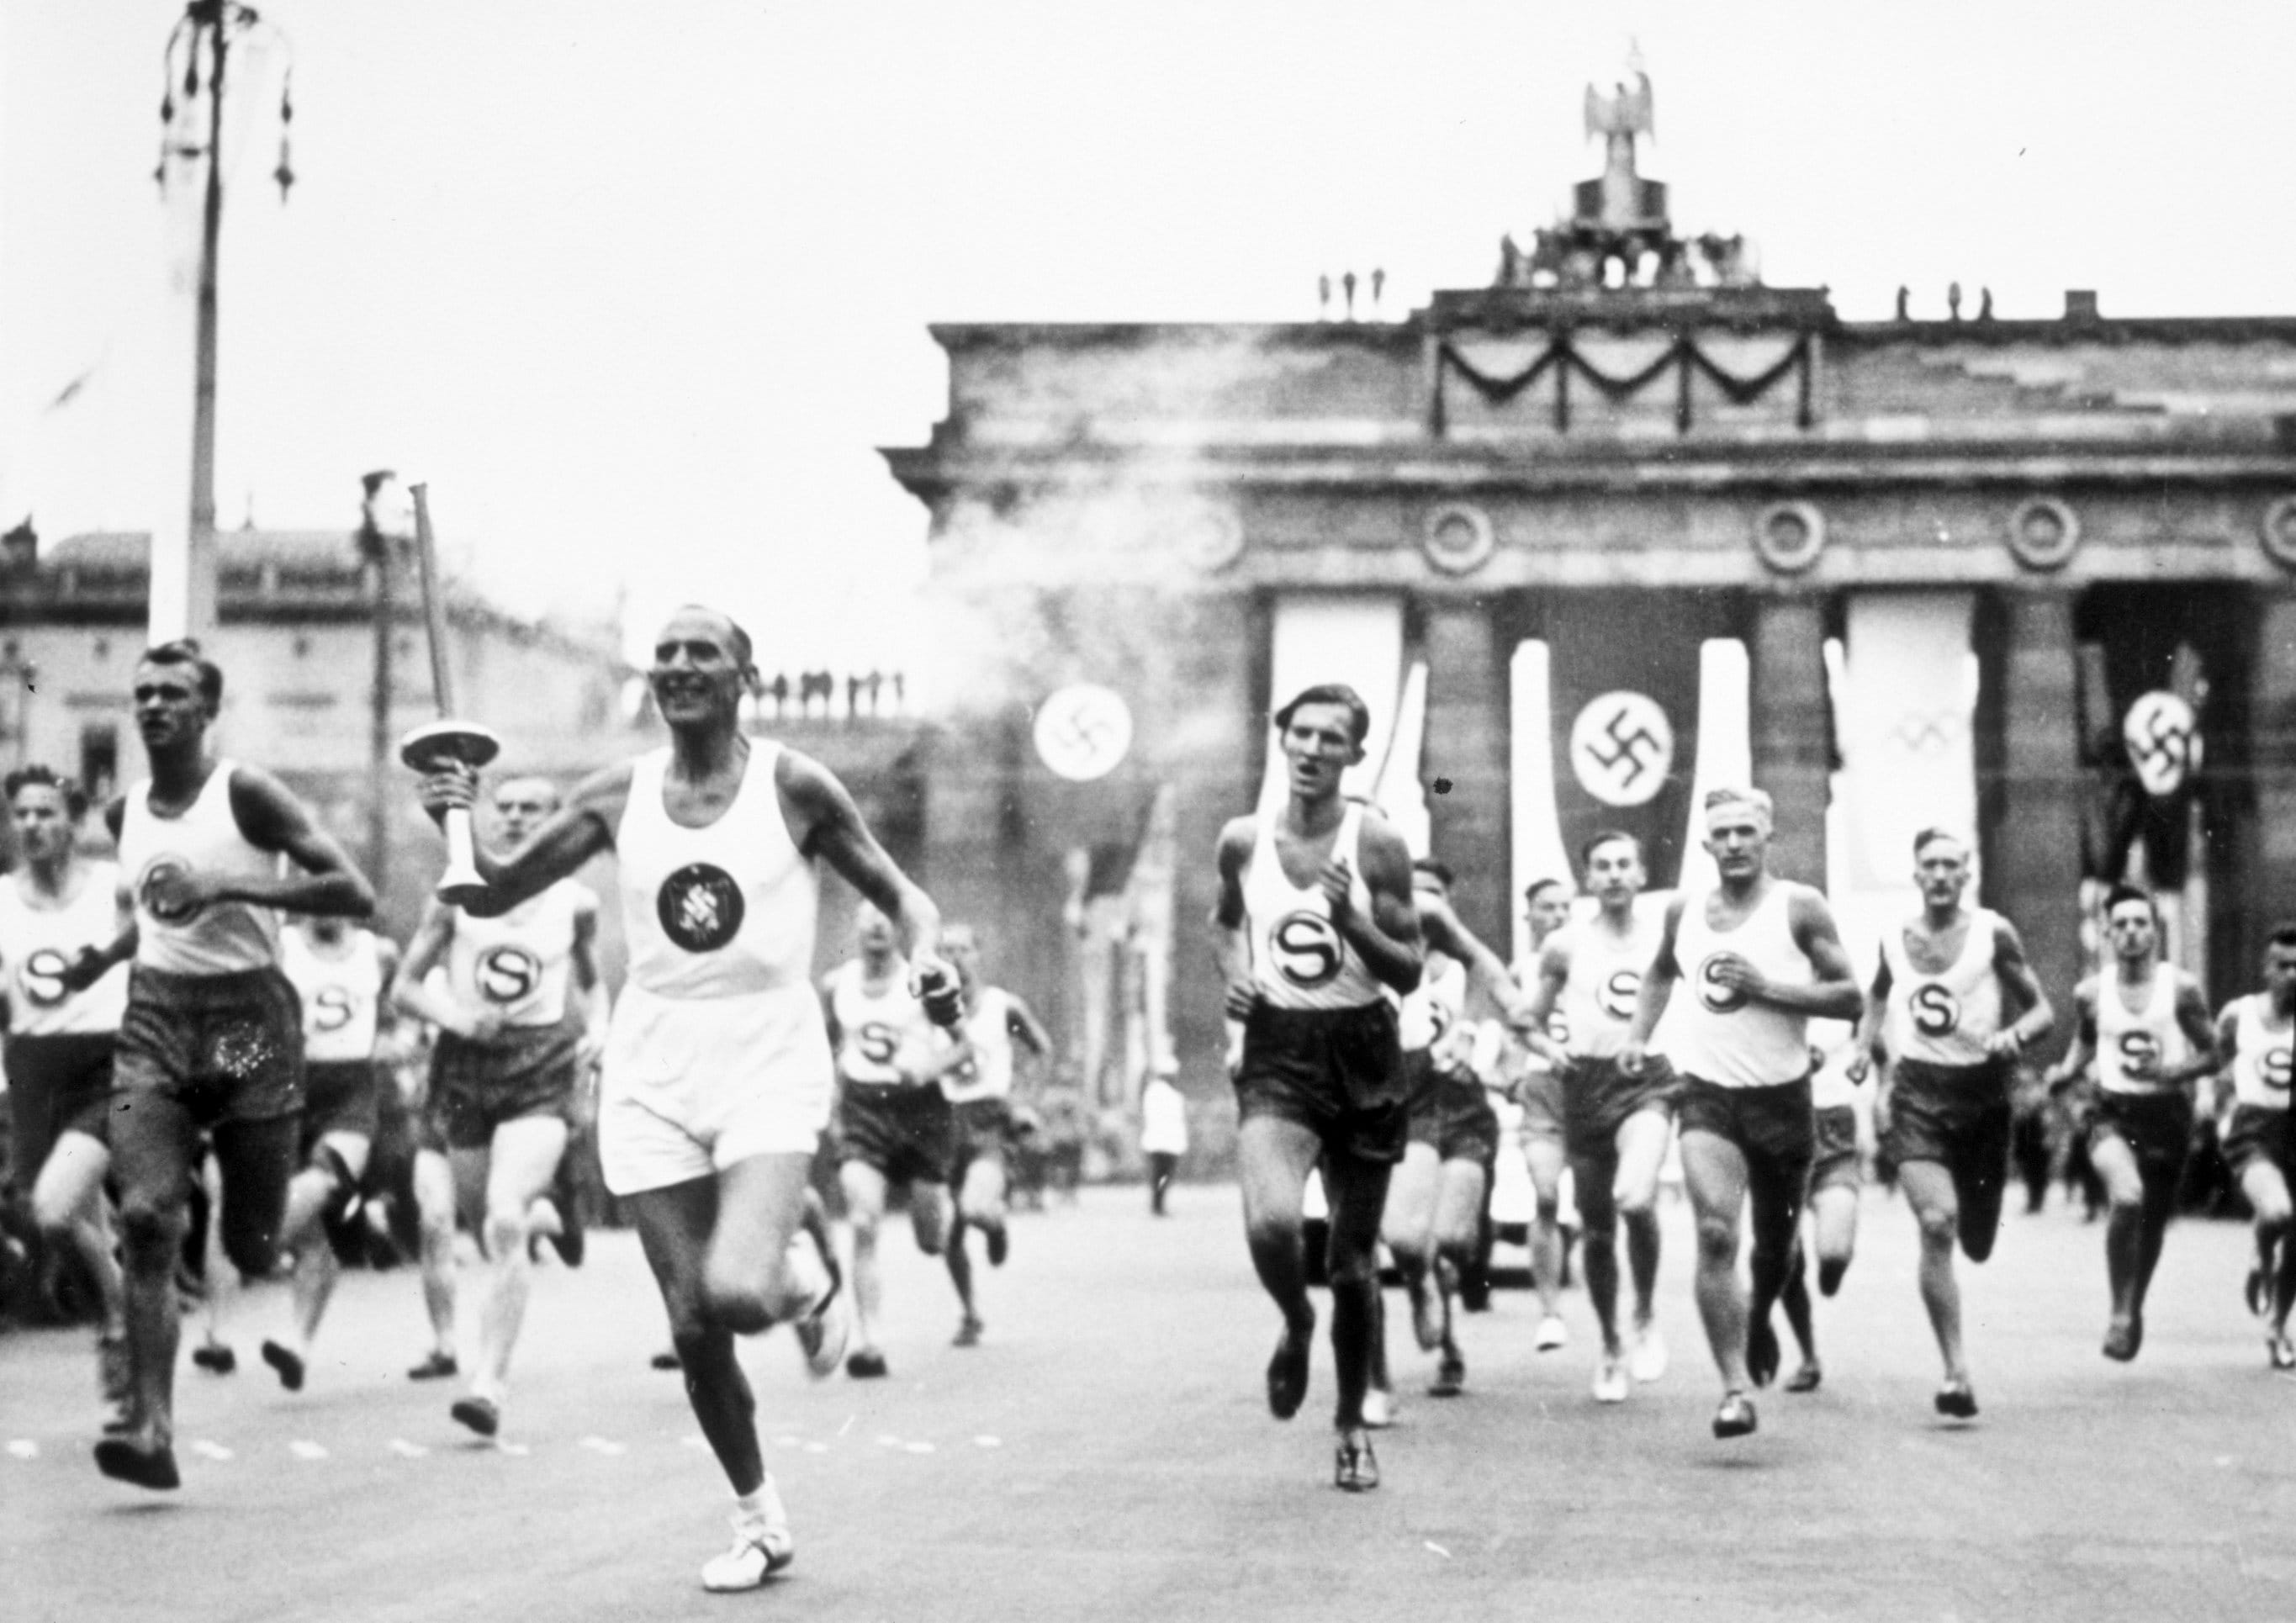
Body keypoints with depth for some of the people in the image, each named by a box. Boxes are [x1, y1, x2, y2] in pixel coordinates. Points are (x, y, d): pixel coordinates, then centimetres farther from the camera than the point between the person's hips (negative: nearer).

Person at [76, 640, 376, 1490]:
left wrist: (230, 887, -23)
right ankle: (151, 1428, -18)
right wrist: (105, 956, 13)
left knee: (252, 1251, 2)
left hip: (248, 1015, -4)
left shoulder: (247, 793, -7)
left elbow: (355, 894, -16)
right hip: (156, 1017, 4)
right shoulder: (126, 813, 10)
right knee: (145, 1218, -17)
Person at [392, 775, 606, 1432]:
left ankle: (491, 1384, -20)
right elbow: (405, 987, 5)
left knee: (506, 1222, -19)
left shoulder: (576, 902, 3)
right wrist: (453, 1015, -12)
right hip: (465, 1062, 2)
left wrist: (597, 1028, 0)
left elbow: (592, 982, 20)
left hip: (542, 1066, -2)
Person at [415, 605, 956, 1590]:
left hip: (768, 1063, -3)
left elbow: (897, 895, 3)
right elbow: (491, 896, 7)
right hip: (654, 1071, 3)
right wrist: (457, 828, -13)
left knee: (739, 1291, -25)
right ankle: (758, 1522, 23)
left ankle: (808, 1275, 13)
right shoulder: (618, 797, 4)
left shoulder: (793, 786, -4)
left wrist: (924, 951, -18)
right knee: (692, 1322, 3)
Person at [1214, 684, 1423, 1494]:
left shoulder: (1376, 843, -6)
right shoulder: (1243, 841, 1)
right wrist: (1233, 972, 2)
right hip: (1277, 1053, 0)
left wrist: (1351, 922, -21)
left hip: (1361, 1053, 0)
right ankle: (1295, 1325, 10)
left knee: (1353, 1260, 8)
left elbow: (1409, 972, -4)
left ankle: (1352, 1426, 28)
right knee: (1269, 1222, -25)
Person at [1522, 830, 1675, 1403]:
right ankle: (1611, 1348, 28)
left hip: (1648, 1078, -2)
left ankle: (1645, 1315, -4)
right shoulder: (1564, 946, 5)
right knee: (1597, 1229, 8)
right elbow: (1533, 1021, 14)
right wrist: (1549, 1047, -6)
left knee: (1635, 1199, -28)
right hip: (1586, 1082, 2)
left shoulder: (1667, 936, 4)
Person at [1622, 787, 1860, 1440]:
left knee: (1775, 1245, 14)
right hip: (1709, 1095, 1)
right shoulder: (1683, 912, 6)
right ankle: (1736, 1389, -19)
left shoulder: (1799, 907, -5)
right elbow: (1660, 976, 27)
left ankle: (1759, 1321, 49)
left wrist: (1765, 987, -18)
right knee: (1715, 1234, -20)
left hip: (1782, 1097, -1)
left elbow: (1850, 998, -9)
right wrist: (1638, 1034, 11)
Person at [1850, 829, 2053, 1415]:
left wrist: (2017, 1035, -21)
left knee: (1977, 1245, 12)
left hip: (1982, 1090, 0)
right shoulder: (1893, 940, 5)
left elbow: (2044, 1010, -1)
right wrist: (1865, 1050, 7)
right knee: (1936, 1225, -20)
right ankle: (1957, 1372, -19)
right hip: (1917, 1090, 0)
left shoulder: (1994, 934, -4)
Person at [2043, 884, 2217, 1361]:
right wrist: (2068, 1071, 1)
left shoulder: (2181, 988, -5)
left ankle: (2135, 1309, 41)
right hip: (2111, 1111, -1)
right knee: (2127, 1197, -29)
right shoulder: (2091, 992, 0)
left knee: (2152, 1224, 12)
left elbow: (2211, 1054, 1)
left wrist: (2170, 1071, -17)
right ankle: (2120, 1311, -14)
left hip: (2166, 1112, 1)